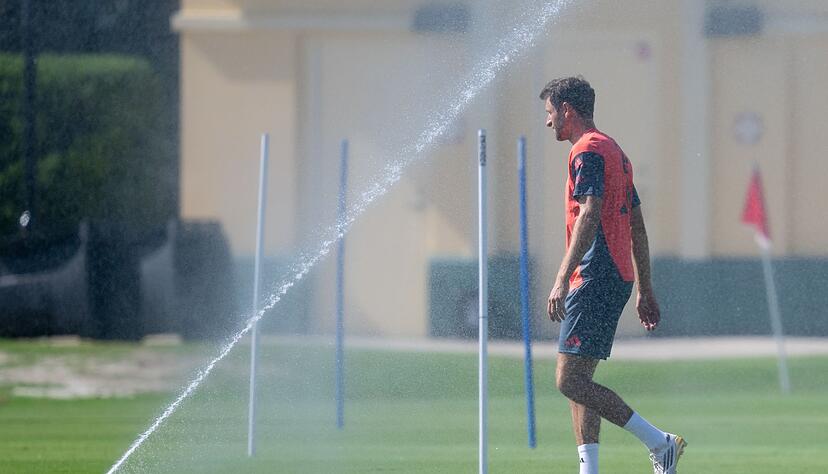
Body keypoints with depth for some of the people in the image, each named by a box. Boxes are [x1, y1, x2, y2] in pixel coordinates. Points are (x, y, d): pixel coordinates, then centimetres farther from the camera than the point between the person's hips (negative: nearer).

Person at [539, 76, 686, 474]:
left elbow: (589, 217, -22)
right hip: (618, 277, 10)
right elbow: (637, 227, 23)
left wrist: (562, 280, -28)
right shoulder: (614, 151, 21)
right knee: (578, 381, 9)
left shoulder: (588, 151, -9)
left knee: (570, 380, -12)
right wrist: (645, 290, 24)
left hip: (594, 277, -10)